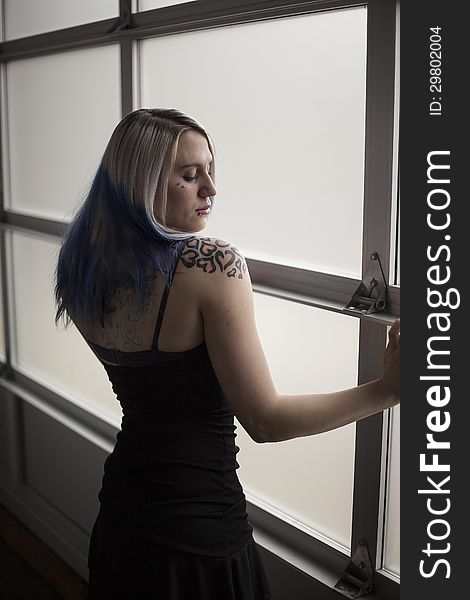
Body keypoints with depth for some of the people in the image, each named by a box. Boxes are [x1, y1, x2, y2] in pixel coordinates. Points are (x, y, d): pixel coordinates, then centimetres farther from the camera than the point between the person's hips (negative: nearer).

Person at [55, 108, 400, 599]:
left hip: (119, 508, 6)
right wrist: (386, 390, -19)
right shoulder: (212, 264, -24)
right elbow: (264, 421, -23)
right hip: (199, 535, -6)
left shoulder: (82, 270, -4)